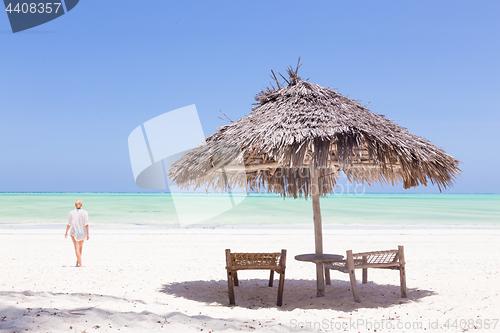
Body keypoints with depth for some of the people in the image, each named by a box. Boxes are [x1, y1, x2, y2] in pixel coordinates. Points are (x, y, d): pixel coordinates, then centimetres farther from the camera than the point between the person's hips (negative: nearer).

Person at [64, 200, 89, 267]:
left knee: (77, 248, 0)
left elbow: (69, 224, -2)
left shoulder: (71, 213, -4)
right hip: (82, 232, 1)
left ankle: (80, 264, -9)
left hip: (74, 232, -1)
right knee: (80, 246, 23)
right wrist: (87, 234, -7)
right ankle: (78, 261, 27)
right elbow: (86, 224, -10)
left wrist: (66, 232, 11)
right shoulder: (85, 213, -6)